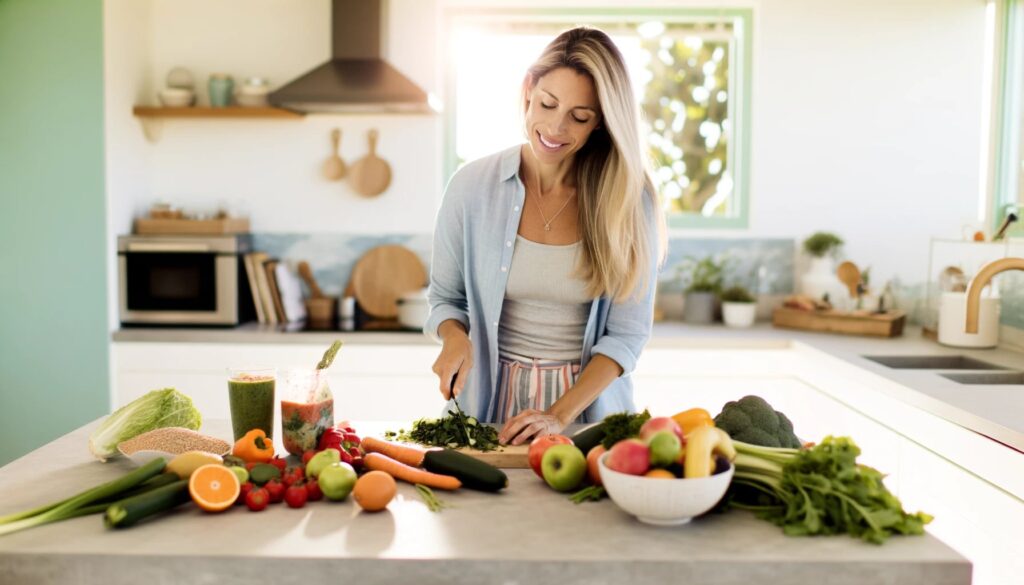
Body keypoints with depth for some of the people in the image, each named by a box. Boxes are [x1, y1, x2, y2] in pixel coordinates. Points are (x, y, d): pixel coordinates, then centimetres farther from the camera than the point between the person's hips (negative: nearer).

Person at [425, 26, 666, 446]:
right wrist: (455, 337, -12)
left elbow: (627, 332, -5)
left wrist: (560, 415, -15)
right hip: (492, 402, 1)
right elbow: (445, 297, 9)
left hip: (590, 402, 0)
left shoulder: (628, 199, -5)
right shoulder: (472, 186, -3)